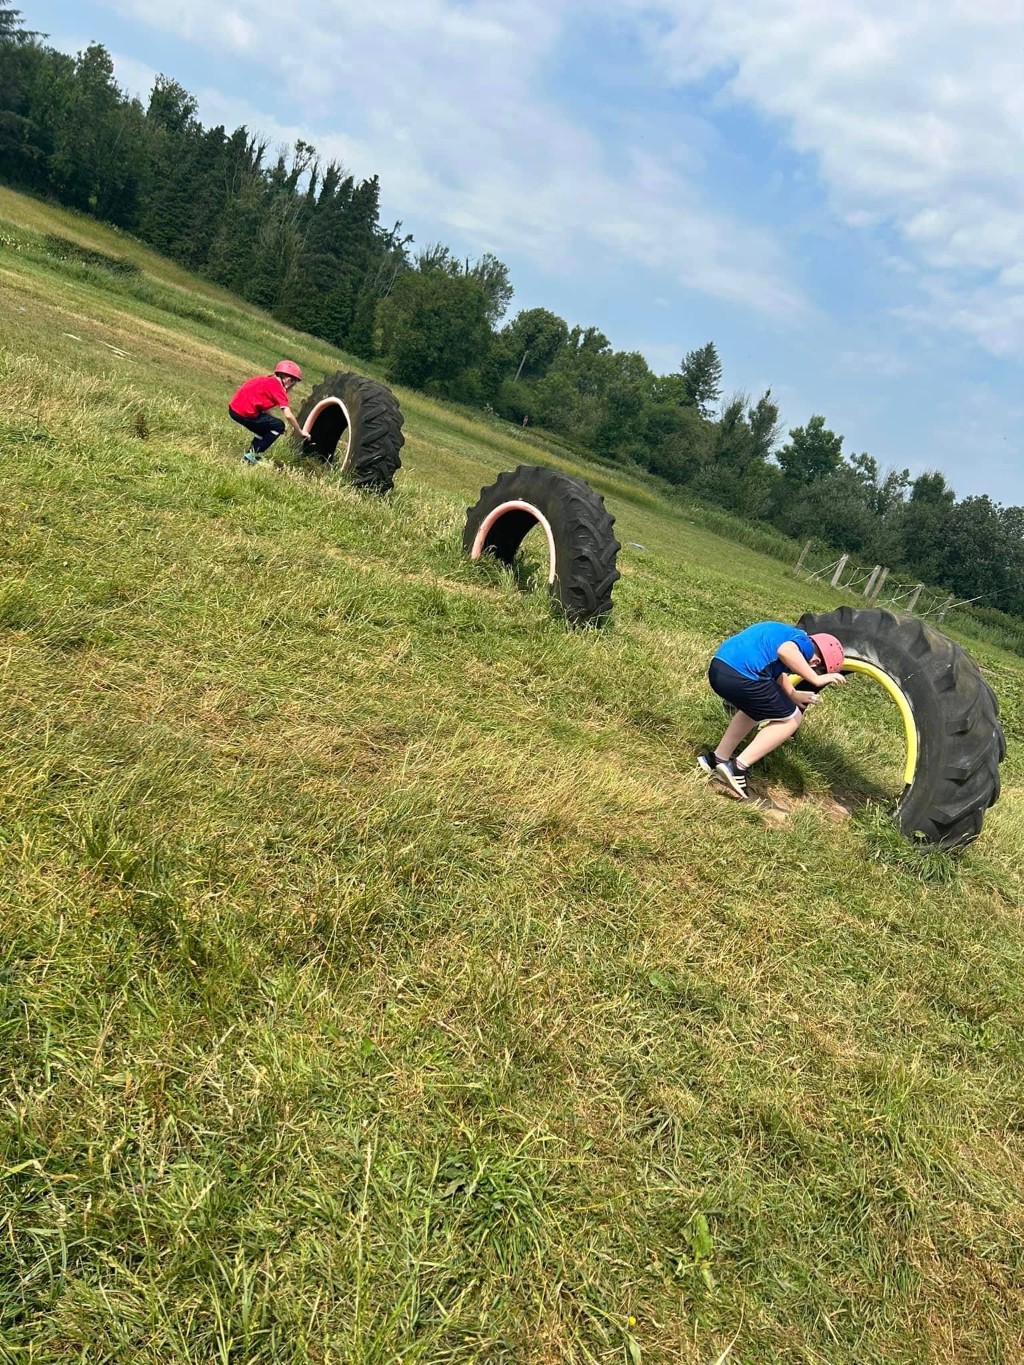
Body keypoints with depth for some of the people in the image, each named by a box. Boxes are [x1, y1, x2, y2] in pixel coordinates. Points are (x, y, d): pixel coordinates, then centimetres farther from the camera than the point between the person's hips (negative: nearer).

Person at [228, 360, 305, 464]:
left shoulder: (266, 380, 18)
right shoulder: (278, 387, -6)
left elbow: (264, 408, 18)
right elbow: (288, 415, -14)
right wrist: (299, 432, -2)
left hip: (234, 408, 9)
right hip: (244, 413, -9)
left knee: (265, 428, 28)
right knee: (279, 426, 5)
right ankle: (251, 456, 2)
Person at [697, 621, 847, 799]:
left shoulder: (790, 634, 28)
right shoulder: (806, 644, -1)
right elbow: (785, 651, -24)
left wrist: (792, 695, 49)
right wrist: (816, 679, -17)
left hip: (718, 667, 10)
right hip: (741, 677, -9)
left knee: (754, 709, 35)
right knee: (792, 718, 10)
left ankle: (717, 759, 34)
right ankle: (738, 768, 4)